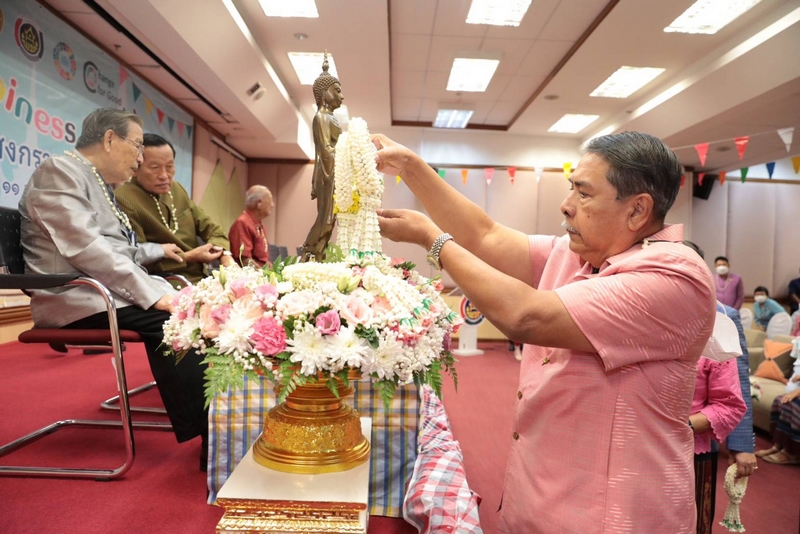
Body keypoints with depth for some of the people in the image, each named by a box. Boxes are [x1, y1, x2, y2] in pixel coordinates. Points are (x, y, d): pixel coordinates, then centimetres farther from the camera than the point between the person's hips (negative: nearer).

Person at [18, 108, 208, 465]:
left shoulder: (99, 184, 20)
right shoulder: (59, 171, -9)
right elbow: (86, 249, -22)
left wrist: (157, 251, 35)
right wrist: (152, 294, -25)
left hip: (105, 290, 9)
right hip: (75, 297, -9)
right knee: (171, 318, -29)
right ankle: (204, 431, -24)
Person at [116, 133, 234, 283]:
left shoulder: (176, 190, 11)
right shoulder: (123, 200, -13)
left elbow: (208, 227, 11)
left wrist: (226, 256, -8)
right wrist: (188, 257, -14)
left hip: (200, 278, 8)